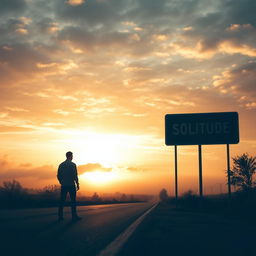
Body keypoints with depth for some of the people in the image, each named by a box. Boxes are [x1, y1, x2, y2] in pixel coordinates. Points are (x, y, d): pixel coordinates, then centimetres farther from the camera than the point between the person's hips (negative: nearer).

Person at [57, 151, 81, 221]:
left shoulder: (61, 165, 10)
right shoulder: (73, 164, -6)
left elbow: (58, 175, 10)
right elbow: (75, 175, -12)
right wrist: (77, 184, -5)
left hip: (63, 186, 5)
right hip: (71, 185, -5)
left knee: (62, 201, 6)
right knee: (73, 201, -1)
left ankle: (60, 216, 6)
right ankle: (74, 216, -2)